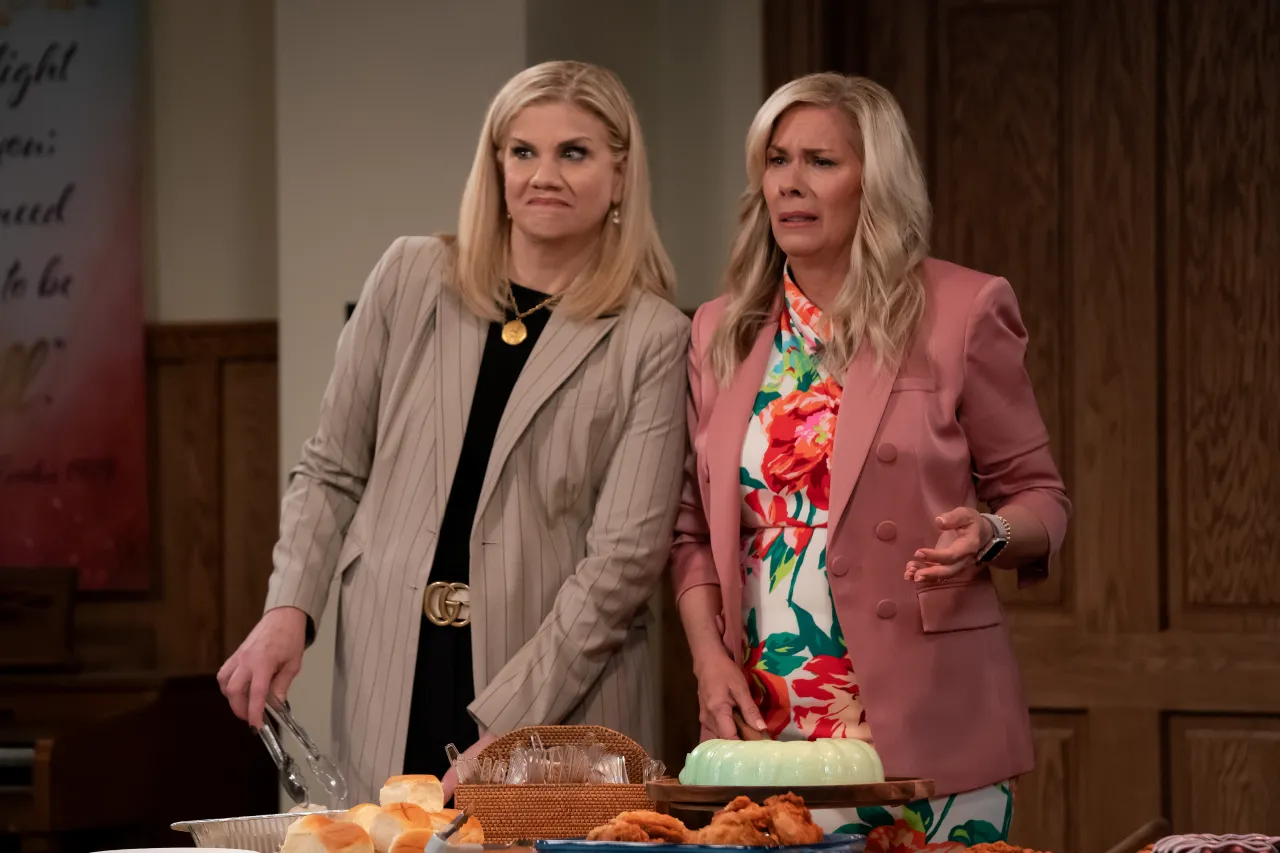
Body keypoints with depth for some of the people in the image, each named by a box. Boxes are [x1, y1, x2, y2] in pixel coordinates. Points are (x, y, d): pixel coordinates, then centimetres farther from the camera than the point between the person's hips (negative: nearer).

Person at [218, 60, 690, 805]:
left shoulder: (653, 338, -2)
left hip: (560, 697, -2)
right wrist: (290, 609, -2)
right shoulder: (412, 278, 7)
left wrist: (507, 728, -14)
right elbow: (333, 471, 14)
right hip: (389, 690, 2)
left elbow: (625, 555, -7)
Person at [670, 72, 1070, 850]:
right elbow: (695, 525, 14)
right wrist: (709, 652, -1)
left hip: (922, 728, -3)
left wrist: (988, 537, -19)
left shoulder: (962, 311, -2)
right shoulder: (721, 332, 10)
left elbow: (1040, 498, 2)